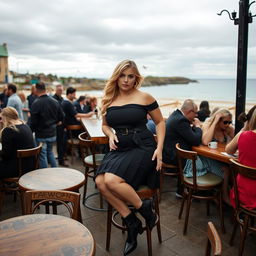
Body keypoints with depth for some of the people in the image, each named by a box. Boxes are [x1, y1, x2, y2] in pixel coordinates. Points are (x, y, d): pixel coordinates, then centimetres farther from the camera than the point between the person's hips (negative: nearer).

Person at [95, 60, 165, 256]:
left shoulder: (144, 97, -3)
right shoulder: (109, 100, 9)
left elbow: (160, 122, 4)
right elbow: (105, 125, 22)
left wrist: (159, 148, -6)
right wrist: (110, 135, -1)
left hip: (142, 148, -5)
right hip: (120, 149, 5)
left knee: (112, 180, -26)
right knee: (100, 181, -19)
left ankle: (146, 209, -1)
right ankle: (131, 222, -3)